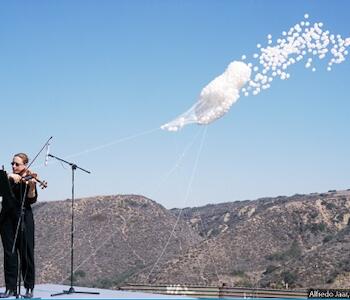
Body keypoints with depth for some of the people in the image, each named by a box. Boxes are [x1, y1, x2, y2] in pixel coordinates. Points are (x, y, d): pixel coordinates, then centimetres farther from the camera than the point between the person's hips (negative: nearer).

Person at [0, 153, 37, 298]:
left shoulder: (29, 179, 2)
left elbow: (31, 200, -10)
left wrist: (31, 187, -27)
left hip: (23, 218, -3)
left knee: (26, 252, -3)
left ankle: (29, 288, 3)